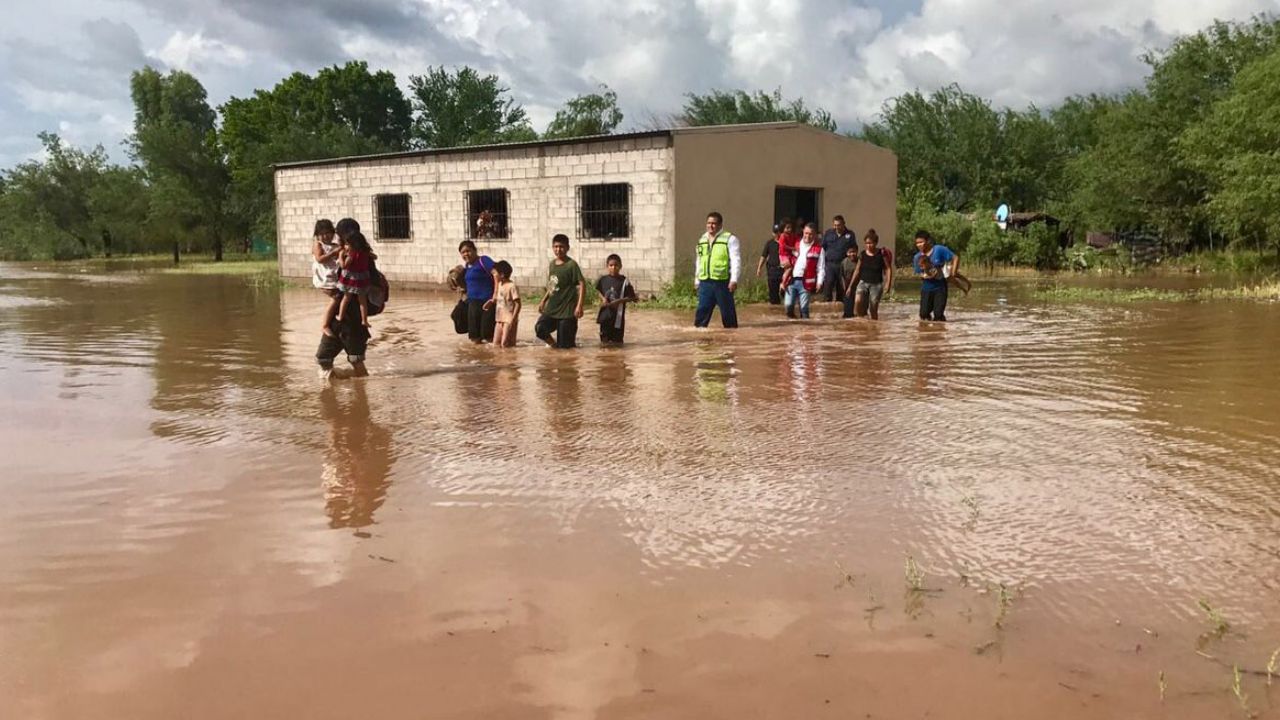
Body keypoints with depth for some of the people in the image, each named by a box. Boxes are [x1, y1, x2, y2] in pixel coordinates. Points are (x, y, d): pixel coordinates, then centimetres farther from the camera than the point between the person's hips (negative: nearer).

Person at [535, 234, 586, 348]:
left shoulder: (572, 264, -10)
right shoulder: (551, 264, 10)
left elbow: (582, 284, -15)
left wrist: (579, 305, -23)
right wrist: (543, 301, 14)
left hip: (567, 310, -6)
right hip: (551, 308, 6)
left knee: (564, 345, -5)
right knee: (539, 328, -15)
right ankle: (553, 344, 11)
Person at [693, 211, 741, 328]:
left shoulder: (730, 239, -4)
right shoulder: (702, 240, 16)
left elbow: (736, 260, -9)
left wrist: (734, 280, -17)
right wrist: (696, 280, 21)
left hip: (723, 282, -5)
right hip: (705, 282, 5)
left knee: (727, 310, 3)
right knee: (702, 310, 1)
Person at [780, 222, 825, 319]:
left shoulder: (819, 249, 2)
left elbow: (821, 268, -1)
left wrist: (820, 282, -12)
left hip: (805, 282, -3)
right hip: (792, 280, 4)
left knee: (804, 308, -2)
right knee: (788, 305, -2)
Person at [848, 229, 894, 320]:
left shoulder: (882, 254, -6)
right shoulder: (862, 254, 2)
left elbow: (888, 269, -1)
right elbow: (857, 270, 10)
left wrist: (888, 283, -12)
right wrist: (850, 286, 11)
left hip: (876, 284, -2)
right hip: (863, 282, 2)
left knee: (874, 310, 1)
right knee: (857, 301, -23)